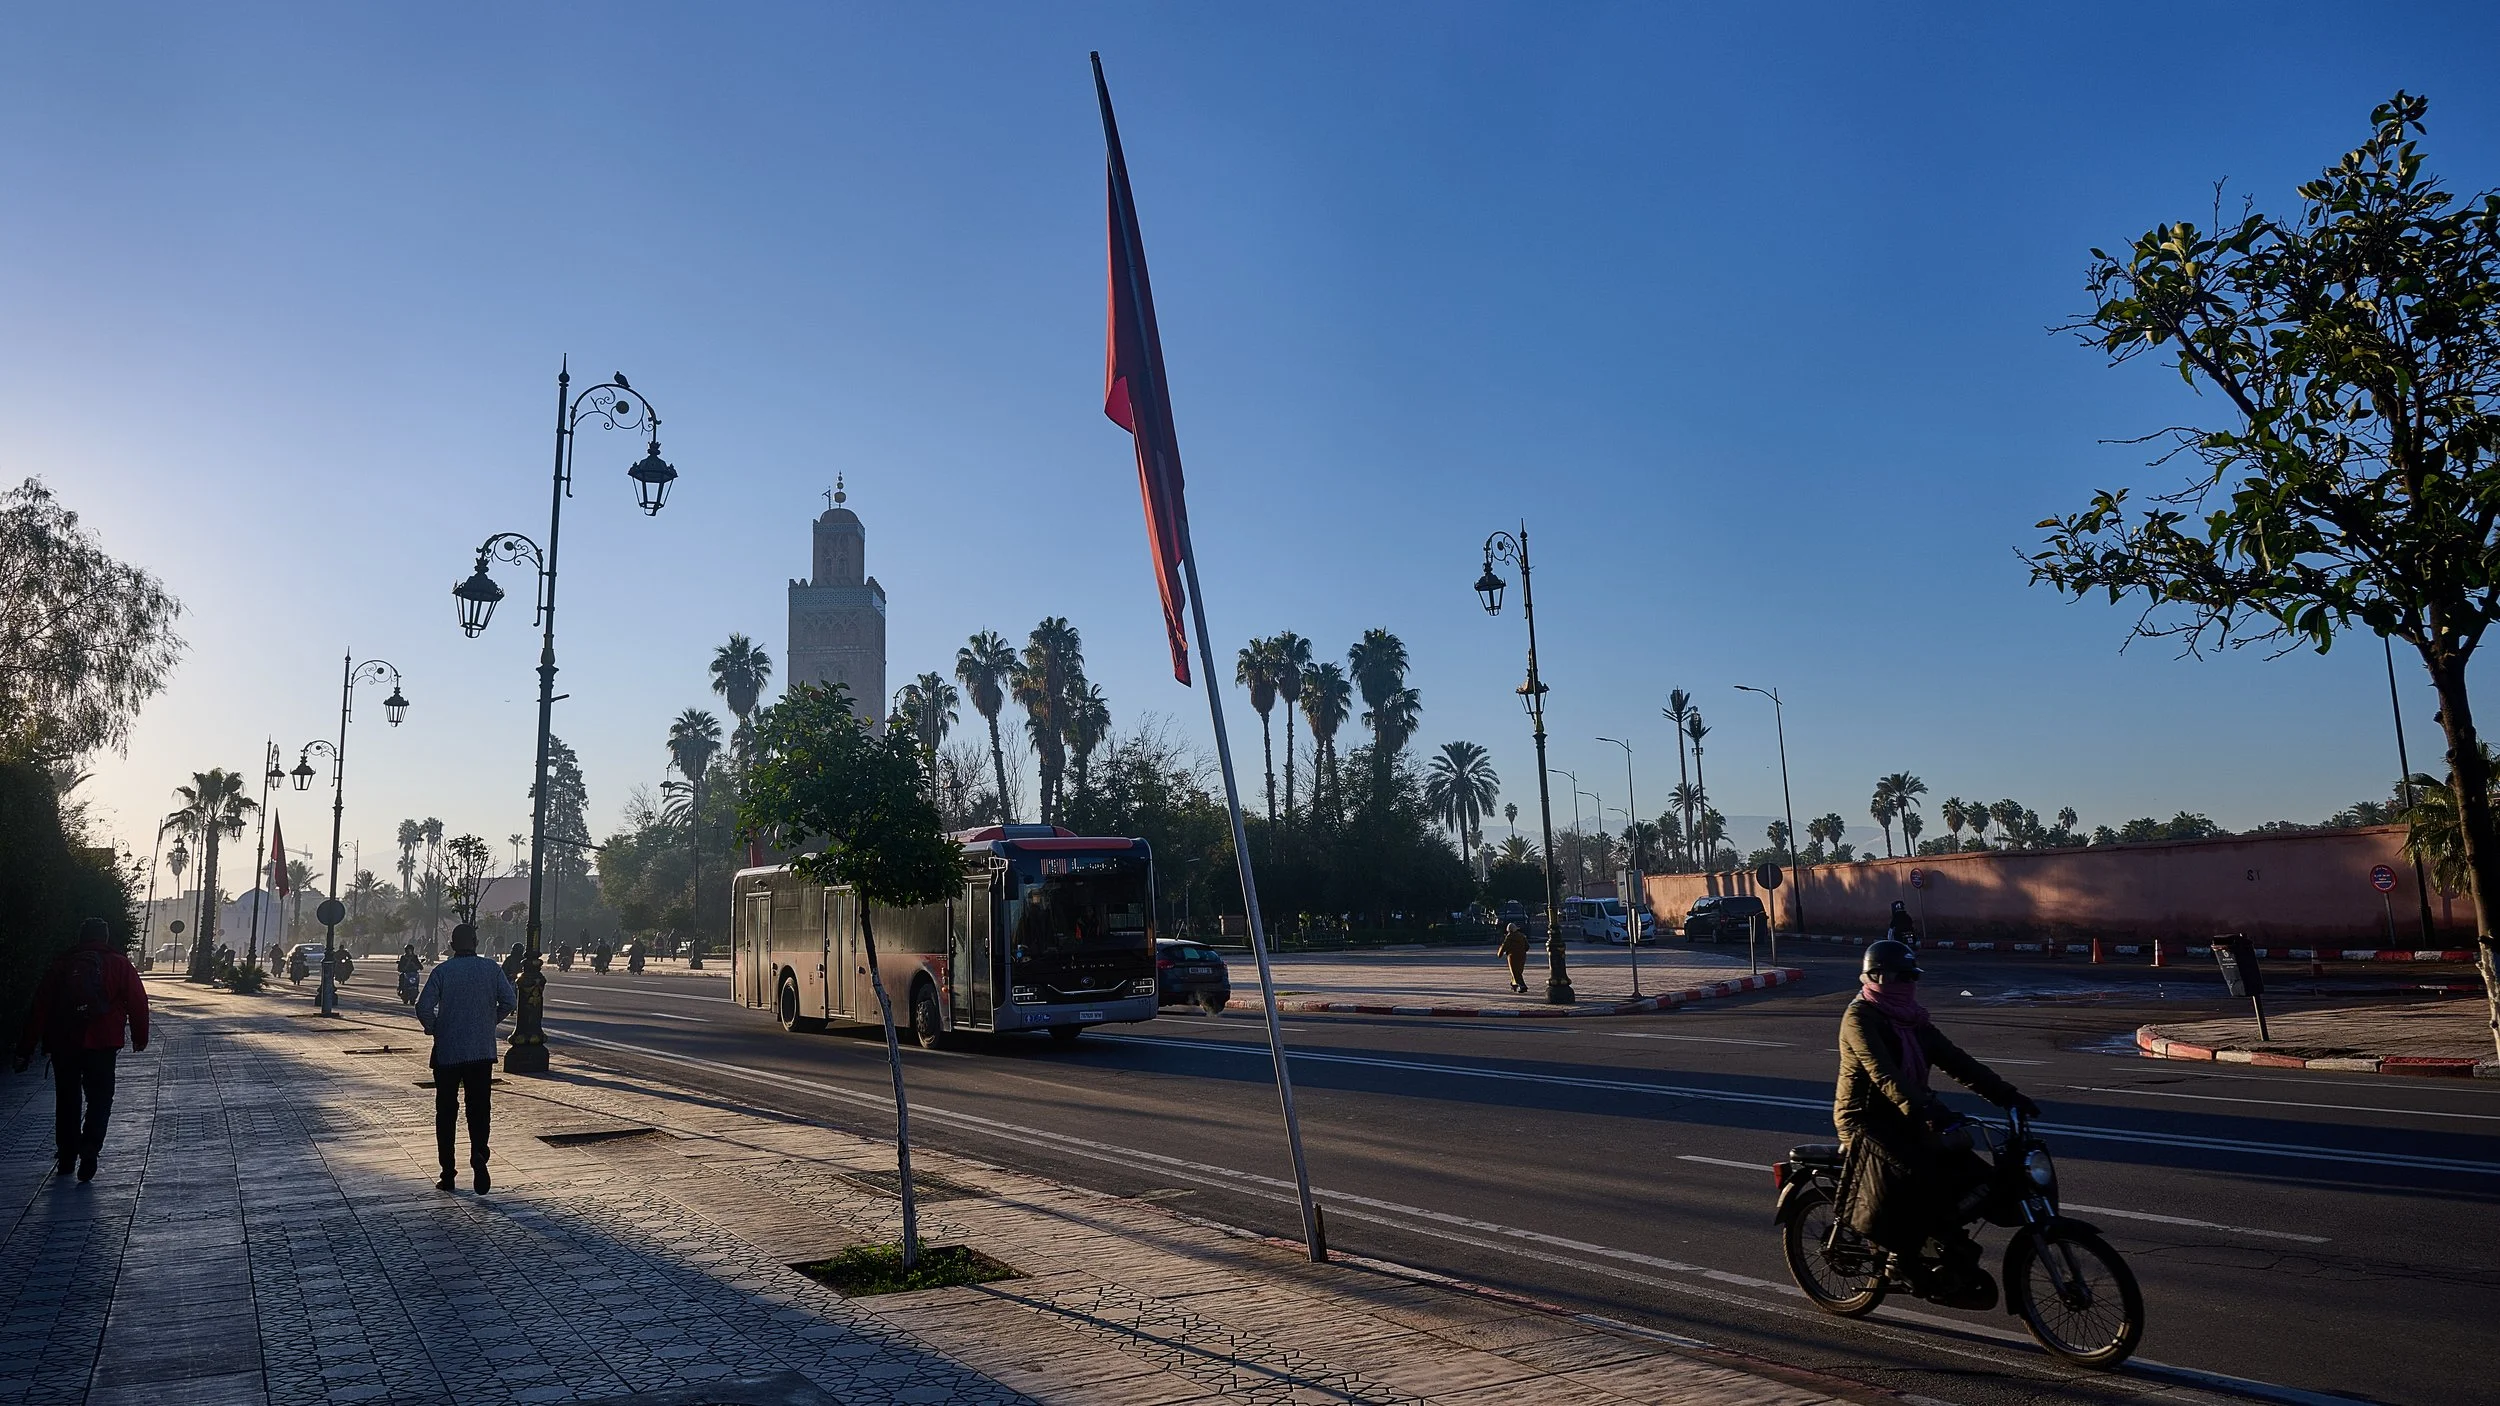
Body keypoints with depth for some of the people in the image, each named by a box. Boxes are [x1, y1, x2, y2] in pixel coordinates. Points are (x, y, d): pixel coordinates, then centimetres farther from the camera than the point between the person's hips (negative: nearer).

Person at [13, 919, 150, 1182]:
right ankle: (88, 1152, -13)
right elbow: (137, 1003, -1)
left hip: (62, 1044, 3)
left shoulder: (60, 965, 8)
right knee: (99, 1100, 5)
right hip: (102, 1044, -3)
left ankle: (66, 1156, 21)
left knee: (67, 1101, 16)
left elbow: (39, 1008, 6)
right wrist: (139, 1038, 12)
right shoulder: (119, 964, 1)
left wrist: (26, 1049, 9)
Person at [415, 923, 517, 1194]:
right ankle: (478, 1154, -20)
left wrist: (434, 1028, 7)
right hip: (482, 1052, 1)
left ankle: (447, 1174, 13)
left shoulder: (442, 971, -4)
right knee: (479, 1109, 6)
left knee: (446, 1113, 10)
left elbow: (423, 1007, -12)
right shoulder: (492, 969, 0)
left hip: (447, 1052, 0)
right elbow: (510, 1002, -6)